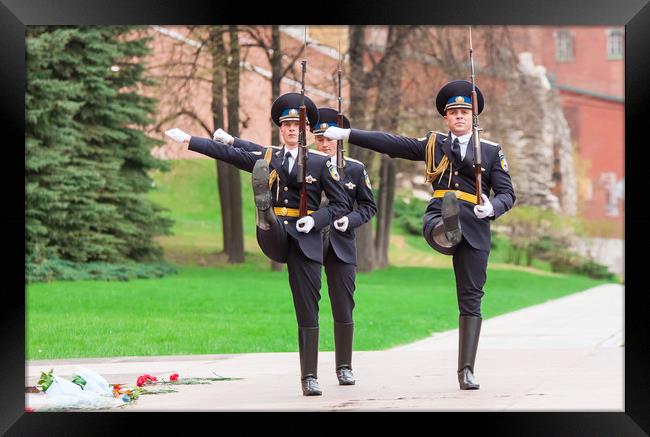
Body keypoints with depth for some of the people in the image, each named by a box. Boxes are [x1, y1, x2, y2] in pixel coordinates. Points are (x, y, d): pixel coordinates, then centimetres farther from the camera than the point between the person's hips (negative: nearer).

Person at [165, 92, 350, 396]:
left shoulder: (320, 163, 9)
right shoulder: (267, 158, 15)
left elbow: (341, 204, 7)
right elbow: (226, 153, 11)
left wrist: (316, 219, -11)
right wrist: (188, 140, 5)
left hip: (305, 240, -1)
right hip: (274, 236, 1)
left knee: (308, 311, -4)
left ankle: (309, 378, 1)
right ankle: (265, 216, -62)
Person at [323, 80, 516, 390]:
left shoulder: (491, 151, 12)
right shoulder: (433, 144, 16)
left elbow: (507, 193, 7)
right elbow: (389, 143, 14)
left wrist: (492, 208, -16)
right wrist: (345, 134, 9)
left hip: (474, 227, -1)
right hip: (437, 219, 1)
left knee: (471, 301, -4)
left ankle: (466, 370, -3)